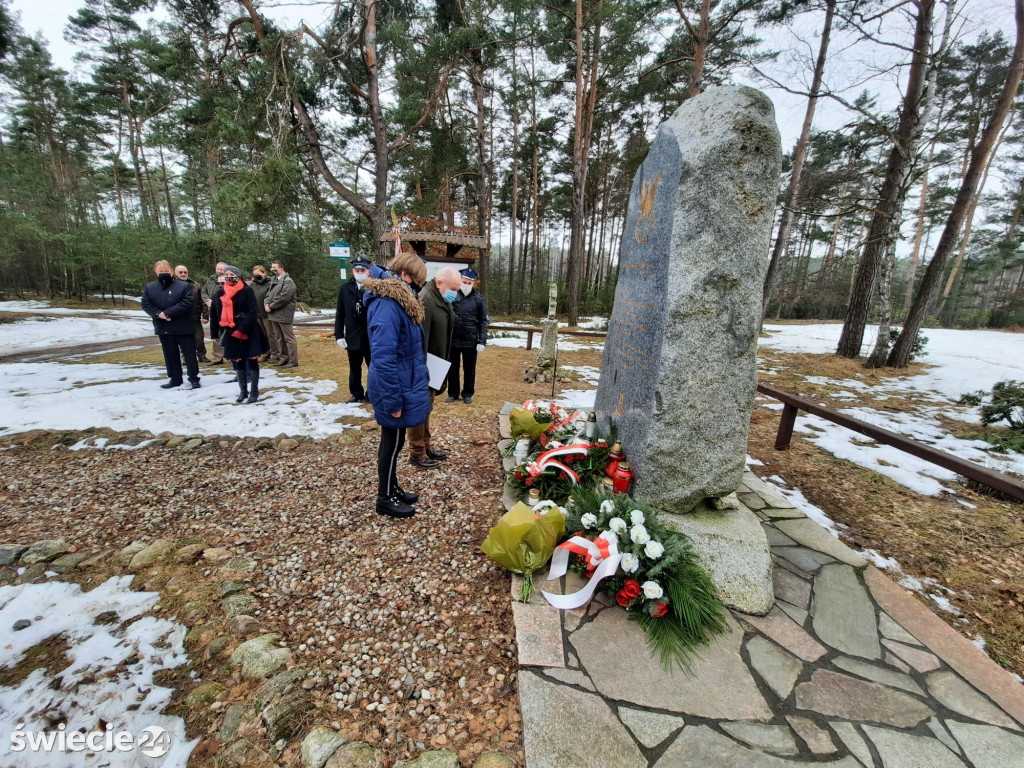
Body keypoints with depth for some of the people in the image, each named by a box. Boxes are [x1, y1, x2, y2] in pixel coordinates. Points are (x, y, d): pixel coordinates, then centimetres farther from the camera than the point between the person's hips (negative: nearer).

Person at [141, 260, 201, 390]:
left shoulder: (184, 286, -5)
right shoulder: (150, 287, 9)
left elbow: (187, 302, -17)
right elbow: (145, 304, 4)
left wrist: (167, 312, -19)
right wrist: (158, 314, -15)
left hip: (183, 327, -5)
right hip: (163, 328, 5)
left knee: (189, 354, 0)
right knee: (170, 355, 12)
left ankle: (194, 378, 9)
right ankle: (175, 379, 23)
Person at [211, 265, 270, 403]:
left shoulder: (247, 291, -7)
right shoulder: (220, 293, 6)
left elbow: (252, 312, -13)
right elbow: (215, 314, 13)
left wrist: (242, 330, -17)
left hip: (249, 332, -4)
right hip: (231, 333, 4)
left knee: (252, 360, 1)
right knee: (238, 362, 9)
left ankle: (254, 391, 9)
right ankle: (243, 391, 18)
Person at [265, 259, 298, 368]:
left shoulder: (288, 281, -10)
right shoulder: (275, 280, 18)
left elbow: (283, 298, -19)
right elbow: (269, 294, 19)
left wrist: (271, 306, -12)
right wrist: (267, 304, 0)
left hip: (284, 314, -9)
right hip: (274, 314, 9)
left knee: (289, 338, -7)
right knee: (279, 338, 15)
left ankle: (293, 361, -4)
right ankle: (283, 358, 24)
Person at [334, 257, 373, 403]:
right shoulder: (345, 288, 2)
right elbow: (340, 313, 4)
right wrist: (339, 335, 0)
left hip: (372, 336, -3)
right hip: (353, 336, 3)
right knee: (354, 368, 15)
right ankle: (357, 393, 32)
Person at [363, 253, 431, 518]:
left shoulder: (396, 300, 10)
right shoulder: (386, 305, -22)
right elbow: (384, 358, -26)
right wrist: (393, 400, -23)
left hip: (403, 385, 9)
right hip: (395, 388, -9)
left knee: (394, 441, 20)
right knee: (393, 443, 6)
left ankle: (393, 489, 37)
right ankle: (385, 499, 25)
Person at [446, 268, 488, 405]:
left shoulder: (478, 299, -2)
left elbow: (483, 322, -1)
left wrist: (482, 341, -7)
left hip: (471, 341, -1)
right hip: (452, 340, 1)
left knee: (469, 369, 12)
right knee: (452, 368, 11)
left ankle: (467, 393, 27)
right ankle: (453, 393, 27)